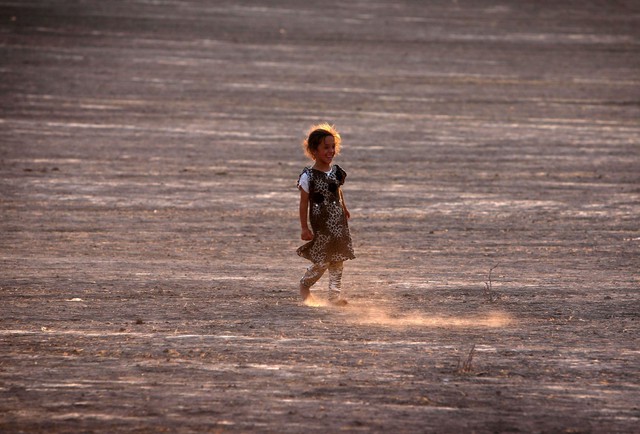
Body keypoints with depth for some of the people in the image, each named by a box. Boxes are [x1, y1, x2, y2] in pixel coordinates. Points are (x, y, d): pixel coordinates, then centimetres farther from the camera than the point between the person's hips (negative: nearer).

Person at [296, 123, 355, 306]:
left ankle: (335, 295, 11)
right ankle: (304, 285, 24)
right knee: (321, 262, -2)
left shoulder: (336, 171, 5)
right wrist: (304, 228, -10)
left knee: (337, 260, 5)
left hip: (338, 221, 6)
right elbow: (304, 203, -9)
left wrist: (344, 209, 31)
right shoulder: (308, 176, -12)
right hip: (320, 224, -6)